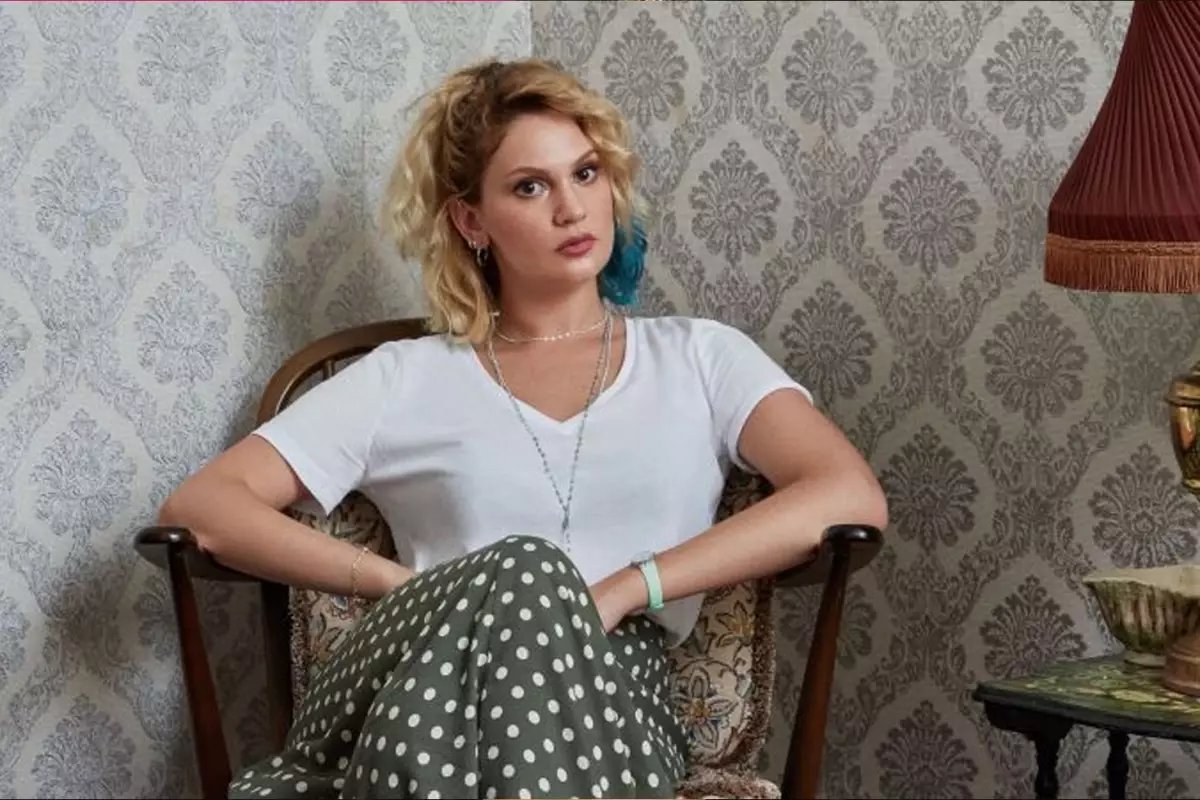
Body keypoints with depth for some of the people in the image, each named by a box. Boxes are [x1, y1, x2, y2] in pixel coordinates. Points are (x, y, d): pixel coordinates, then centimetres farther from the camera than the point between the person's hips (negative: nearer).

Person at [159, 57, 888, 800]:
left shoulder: (698, 357, 17)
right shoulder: (405, 378, 17)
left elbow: (853, 498, 0)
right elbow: (202, 507, 9)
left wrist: (622, 591, -11)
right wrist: (406, 590, -7)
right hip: (408, 704, 0)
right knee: (523, 571, -35)